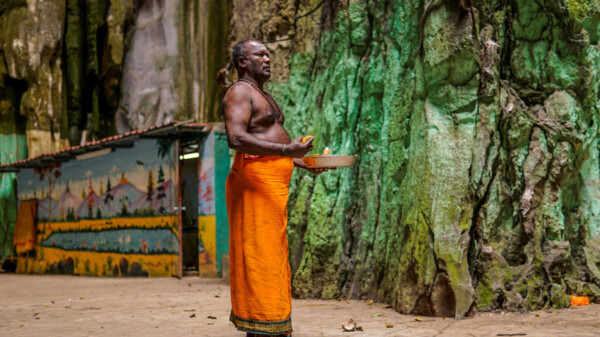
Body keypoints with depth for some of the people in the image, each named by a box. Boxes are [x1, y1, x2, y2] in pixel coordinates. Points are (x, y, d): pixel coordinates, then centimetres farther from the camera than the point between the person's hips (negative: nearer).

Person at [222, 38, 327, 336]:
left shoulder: (262, 96, 25)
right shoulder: (239, 93, -6)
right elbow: (235, 138, -22)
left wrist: (302, 162, 18)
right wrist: (286, 150, -29)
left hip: (274, 183, 10)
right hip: (254, 180, -10)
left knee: (272, 253, 10)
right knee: (258, 253, -11)